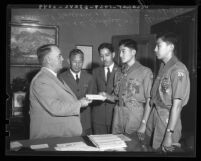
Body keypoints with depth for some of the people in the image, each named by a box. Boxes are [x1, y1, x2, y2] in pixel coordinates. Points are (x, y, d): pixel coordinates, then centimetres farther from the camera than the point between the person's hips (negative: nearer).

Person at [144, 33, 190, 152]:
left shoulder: (178, 70, -16)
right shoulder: (163, 66, 8)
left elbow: (177, 104, -19)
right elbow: (154, 97, 9)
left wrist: (169, 135, -18)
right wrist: (145, 123, 10)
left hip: (168, 118, -7)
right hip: (154, 115, 7)